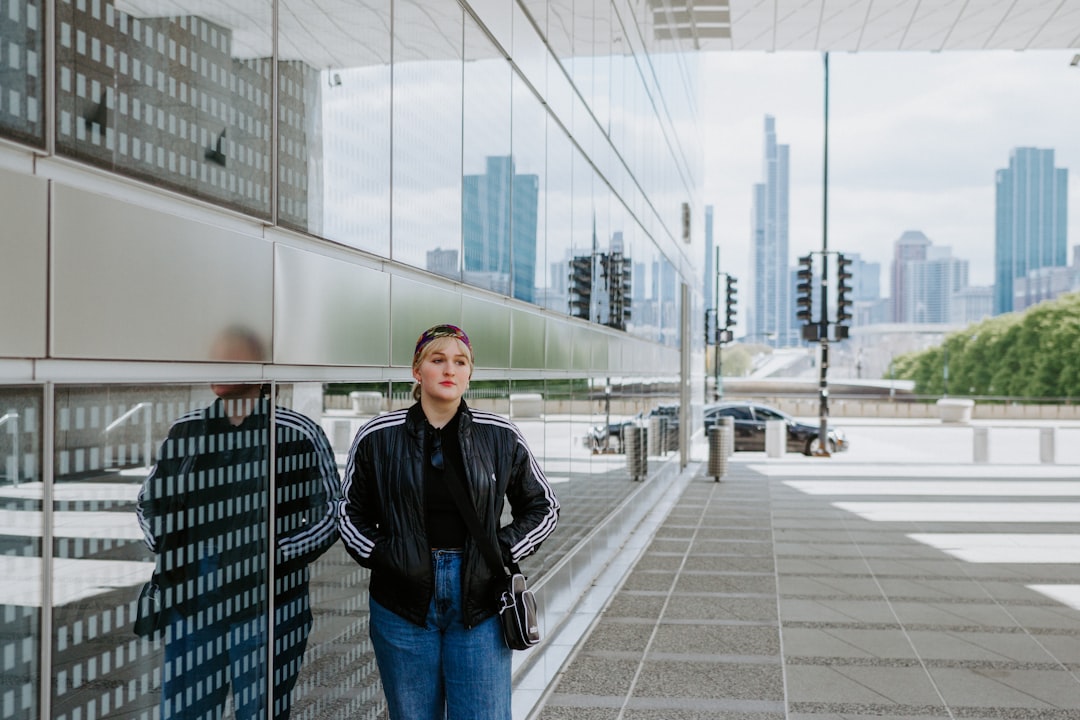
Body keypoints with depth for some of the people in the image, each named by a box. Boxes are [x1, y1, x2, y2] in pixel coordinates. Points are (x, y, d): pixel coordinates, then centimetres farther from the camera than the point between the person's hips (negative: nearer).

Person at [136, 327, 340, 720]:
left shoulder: (299, 433, -6)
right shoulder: (185, 429, 8)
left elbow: (334, 511, -3)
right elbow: (149, 500, 20)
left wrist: (277, 554, -12)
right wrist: (165, 550, 4)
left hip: (266, 604, -4)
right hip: (191, 605, 4)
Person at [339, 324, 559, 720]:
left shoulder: (502, 437, 1)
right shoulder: (377, 437, 0)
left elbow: (543, 507, 11)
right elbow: (351, 512, 12)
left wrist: (503, 552, -2)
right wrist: (378, 555, -3)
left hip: (479, 603, 0)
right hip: (402, 606, 0)